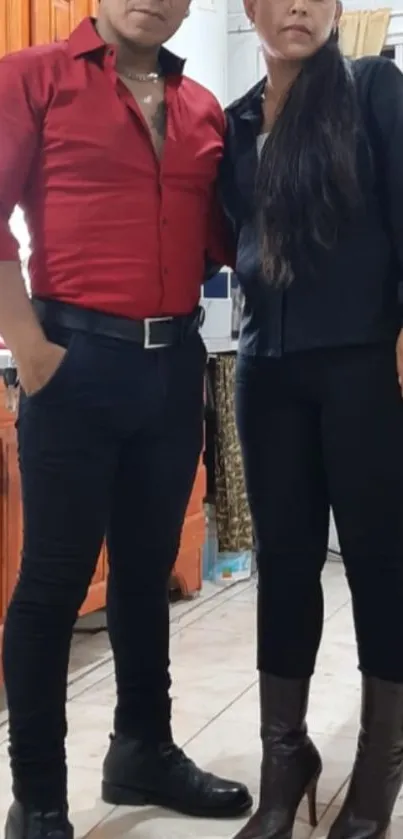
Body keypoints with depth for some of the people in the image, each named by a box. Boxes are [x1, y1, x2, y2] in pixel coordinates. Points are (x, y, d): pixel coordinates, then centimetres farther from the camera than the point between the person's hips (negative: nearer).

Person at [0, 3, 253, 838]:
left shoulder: (203, 109, 14)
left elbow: (225, 234, 17)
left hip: (175, 360, 5)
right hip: (80, 360, -5)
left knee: (148, 569, 15)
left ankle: (145, 751, 31)